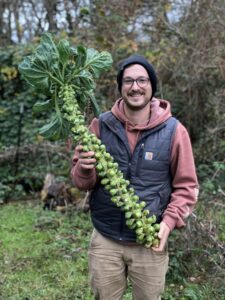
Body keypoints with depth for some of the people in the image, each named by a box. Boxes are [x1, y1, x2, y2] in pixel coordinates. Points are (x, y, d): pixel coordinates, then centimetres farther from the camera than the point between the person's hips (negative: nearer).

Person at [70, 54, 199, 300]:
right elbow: (81, 182, 2)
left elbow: (186, 186, -1)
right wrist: (84, 169, -21)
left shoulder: (174, 131, -7)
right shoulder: (101, 125, -4)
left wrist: (169, 221, -16)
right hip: (104, 239, 1)